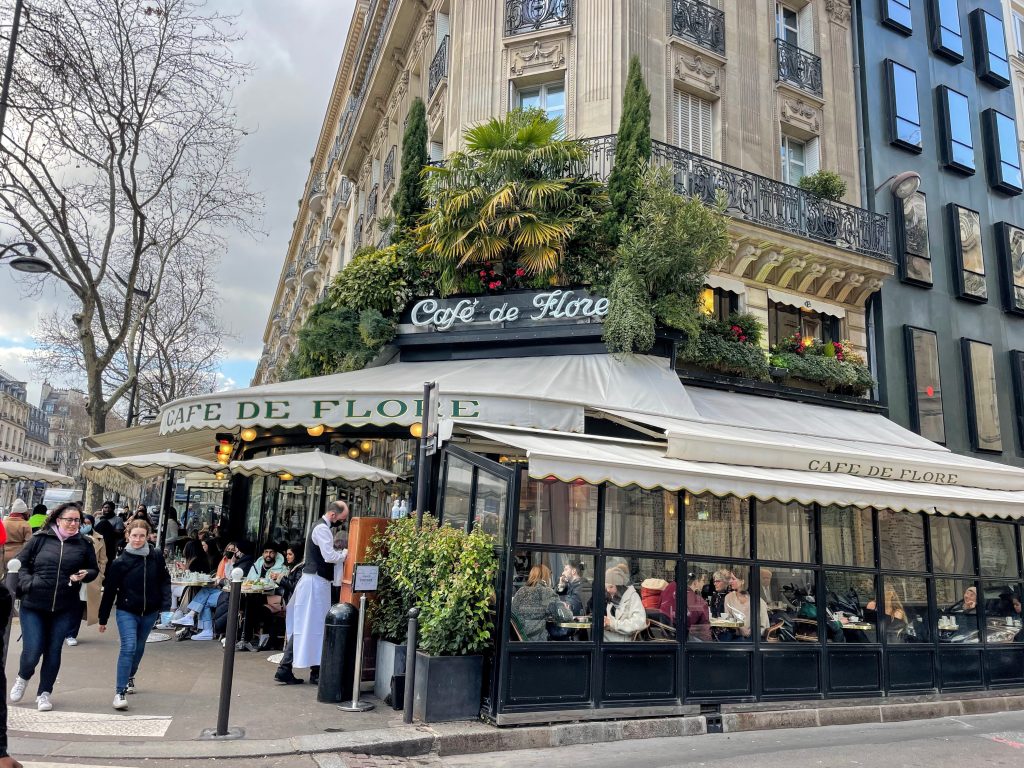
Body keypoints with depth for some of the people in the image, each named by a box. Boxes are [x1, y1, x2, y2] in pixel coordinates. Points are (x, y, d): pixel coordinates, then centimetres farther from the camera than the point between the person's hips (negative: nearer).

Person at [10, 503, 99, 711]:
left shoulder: (84, 544, 2)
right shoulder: (40, 539, -2)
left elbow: (94, 569, 11)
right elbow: (20, 563, 6)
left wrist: (85, 574, -10)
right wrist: (27, 583, -9)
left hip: (65, 609, 1)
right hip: (33, 606, -1)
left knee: (53, 651, 8)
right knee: (32, 650, -1)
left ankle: (44, 693, 25)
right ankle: (23, 677, 33)